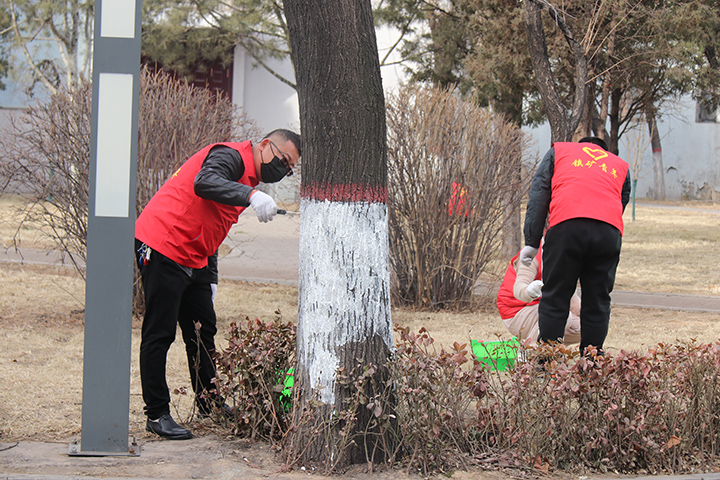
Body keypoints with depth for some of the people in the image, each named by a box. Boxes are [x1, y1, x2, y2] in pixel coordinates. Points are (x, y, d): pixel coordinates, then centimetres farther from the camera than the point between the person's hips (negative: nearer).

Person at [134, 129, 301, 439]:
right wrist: (251, 196, -46)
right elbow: (204, 182, -35)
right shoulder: (230, 156, -11)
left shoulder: (245, 178, 20)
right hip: (162, 249, -10)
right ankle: (157, 414, -1)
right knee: (160, 333, -5)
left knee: (203, 331, 13)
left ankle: (209, 403, 24)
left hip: (192, 260, 10)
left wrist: (211, 278, 19)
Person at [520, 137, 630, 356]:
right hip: (609, 229, 2)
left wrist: (532, 242, 11)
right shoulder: (621, 165, 32)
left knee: (554, 299, 3)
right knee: (597, 302, 10)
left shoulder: (559, 151, 27)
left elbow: (538, 195, 15)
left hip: (567, 225, -2)